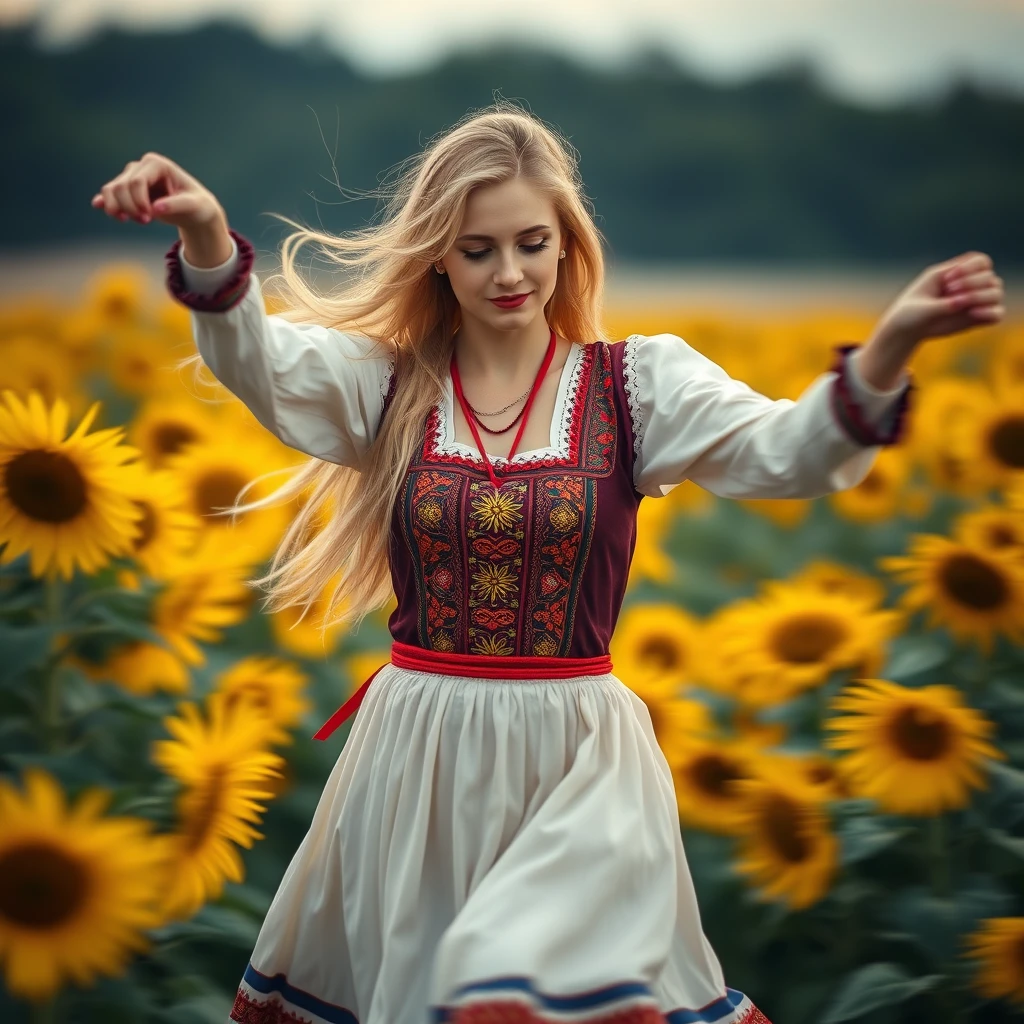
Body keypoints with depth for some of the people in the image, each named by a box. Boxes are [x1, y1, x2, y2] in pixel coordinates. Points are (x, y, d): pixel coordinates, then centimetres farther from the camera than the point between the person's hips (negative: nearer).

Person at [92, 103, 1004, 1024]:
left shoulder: (637, 382, -1)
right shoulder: (388, 385, 3)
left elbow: (779, 454, -15)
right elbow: (253, 356, -13)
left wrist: (890, 350, -35)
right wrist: (206, 239, -34)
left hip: (577, 757, -2)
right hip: (418, 750, 2)